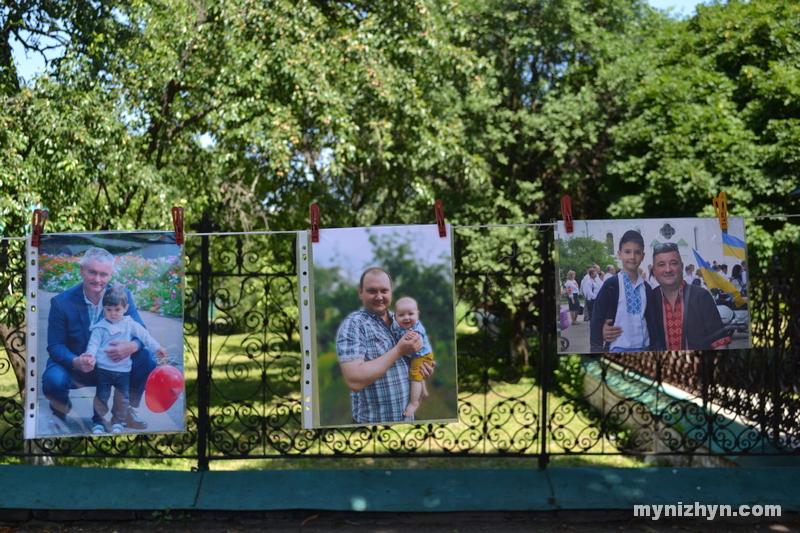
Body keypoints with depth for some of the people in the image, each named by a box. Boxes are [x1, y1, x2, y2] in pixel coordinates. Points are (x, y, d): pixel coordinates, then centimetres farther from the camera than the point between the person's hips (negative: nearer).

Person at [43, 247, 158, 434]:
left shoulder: (123, 296, -9)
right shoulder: (61, 302, -14)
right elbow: (55, 346, -11)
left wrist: (132, 346, -34)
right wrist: (75, 362, -34)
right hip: (74, 367, -2)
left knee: (147, 359, -22)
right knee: (53, 380, -34)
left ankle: (126, 411, 2)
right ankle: (59, 413, 5)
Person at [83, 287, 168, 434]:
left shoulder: (130, 325, 0)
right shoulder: (100, 327, 0)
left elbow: (145, 336, -6)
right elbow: (94, 342, -6)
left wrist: (157, 348, -19)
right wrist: (91, 353, -27)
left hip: (123, 369, 1)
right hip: (103, 368, 0)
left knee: (122, 398, 9)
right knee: (101, 396, 10)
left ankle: (117, 422, 25)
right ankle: (98, 422, 24)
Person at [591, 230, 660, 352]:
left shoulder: (646, 287, 8)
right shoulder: (610, 285, -6)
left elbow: (651, 320, 13)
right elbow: (598, 318, -5)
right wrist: (596, 347, -10)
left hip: (643, 347, 5)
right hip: (619, 347, -4)